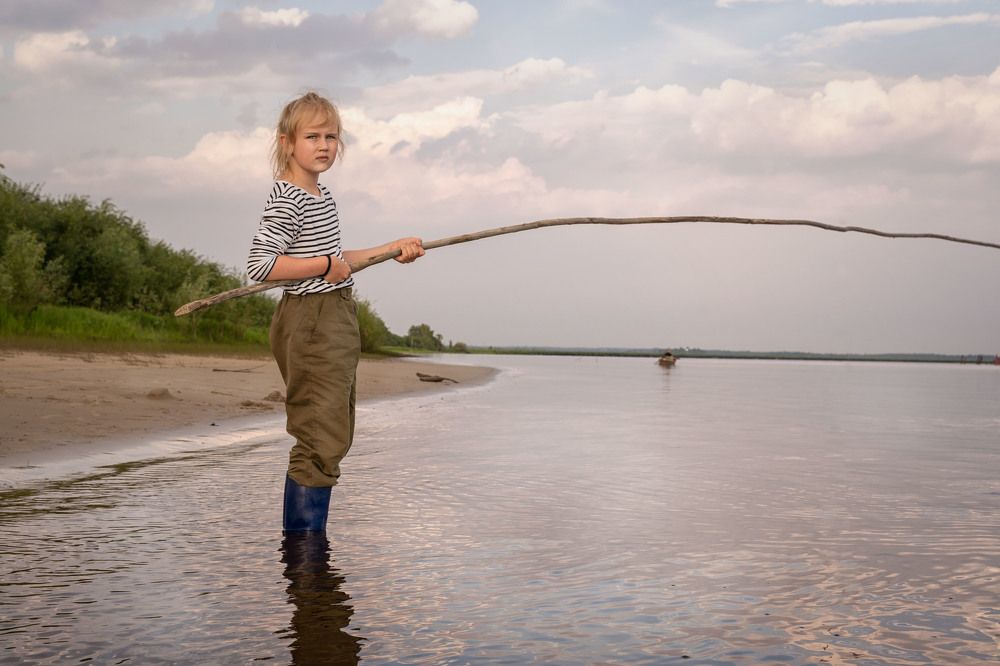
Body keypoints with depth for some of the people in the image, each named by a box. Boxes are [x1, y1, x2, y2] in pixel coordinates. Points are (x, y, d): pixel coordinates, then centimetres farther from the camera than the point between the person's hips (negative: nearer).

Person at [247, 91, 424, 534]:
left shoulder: (321, 195, 16)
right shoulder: (285, 199, -14)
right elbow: (259, 265, -24)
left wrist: (391, 248, 22)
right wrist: (325, 265, -18)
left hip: (336, 321, 10)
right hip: (309, 323, -10)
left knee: (334, 435, 13)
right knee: (321, 439, -11)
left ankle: (303, 536, 21)